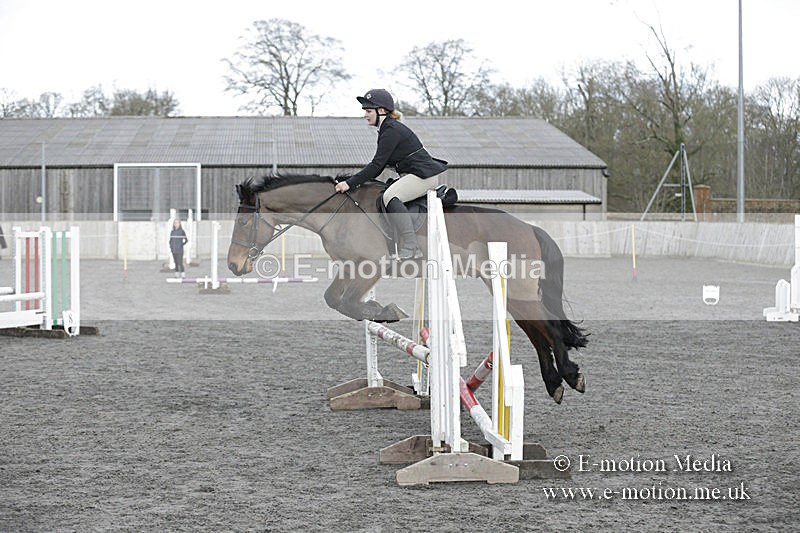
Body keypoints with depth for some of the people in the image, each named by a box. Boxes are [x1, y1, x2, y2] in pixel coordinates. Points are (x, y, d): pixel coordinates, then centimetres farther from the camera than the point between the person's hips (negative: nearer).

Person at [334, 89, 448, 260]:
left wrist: (350, 183, -21)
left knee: (390, 196, -28)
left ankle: (410, 247, -30)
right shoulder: (386, 129, 13)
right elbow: (379, 165, 17)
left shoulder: (392, 131, -18)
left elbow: (377, 165, -21)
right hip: (412, 175, 11)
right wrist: (359, 180, 9)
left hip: (425, 174, -11)